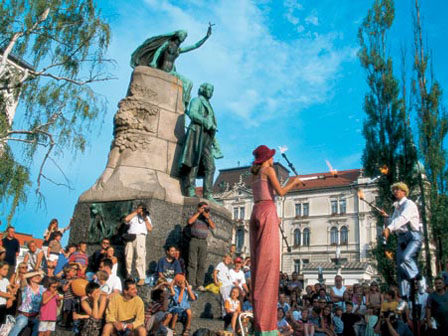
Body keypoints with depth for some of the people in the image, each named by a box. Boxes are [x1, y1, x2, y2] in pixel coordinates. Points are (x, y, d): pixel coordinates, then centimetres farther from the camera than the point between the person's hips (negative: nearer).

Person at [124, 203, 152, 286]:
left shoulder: (146, 217, 24)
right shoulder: (133, 216, 24)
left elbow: (150, 229, 11)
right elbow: (126, 219, 1)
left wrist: (145, 219, 3)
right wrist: (135, 212, 7)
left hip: (140, 236, -2)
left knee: (140, 257, -14)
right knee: (128, 257, -1)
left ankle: (142, 278, -18)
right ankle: (128, 277, 11)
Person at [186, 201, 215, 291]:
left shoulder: (209, 217, 14)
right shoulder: (195, 215, 6)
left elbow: (213, 227, 1)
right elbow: (190, 221, -14)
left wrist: (207, 217, -9)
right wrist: (199, 212, -11)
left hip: (203, 242, 3)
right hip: (194, 240, -3)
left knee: (202, 264, 0)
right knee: (192, 263, -6)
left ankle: (200, 284, 3)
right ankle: (191, 283, -5)